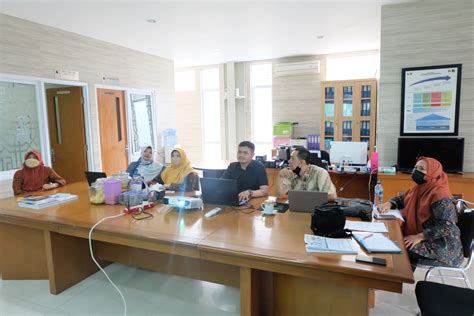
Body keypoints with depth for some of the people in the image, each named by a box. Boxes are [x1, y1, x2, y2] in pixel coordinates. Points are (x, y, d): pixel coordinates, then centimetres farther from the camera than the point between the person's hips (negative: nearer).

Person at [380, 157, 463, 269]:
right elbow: (401, 199, 20)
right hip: (423, 237, 8)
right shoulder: (417, 189, 3)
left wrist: (419, 237, -31)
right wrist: (389, 203, -2)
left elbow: (447, 225, -29)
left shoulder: (440, 195, -23)